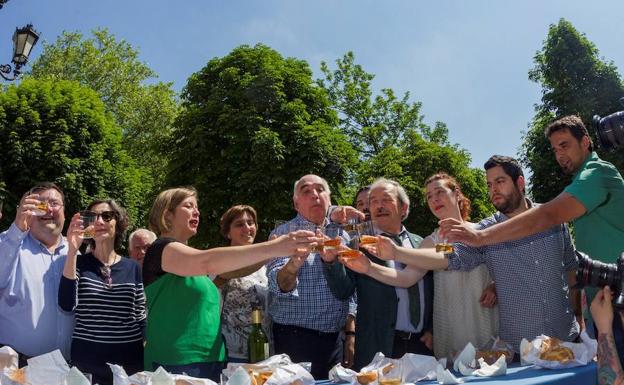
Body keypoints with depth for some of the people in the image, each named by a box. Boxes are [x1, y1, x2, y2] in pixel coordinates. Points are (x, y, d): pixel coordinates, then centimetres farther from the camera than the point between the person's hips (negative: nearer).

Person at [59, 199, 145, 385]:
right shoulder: (79, 263, -1)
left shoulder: (132, 267, 3)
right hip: (87, 360, -1)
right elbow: (67, 305, -17)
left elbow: (140, 317, 7)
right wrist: (72, 250, -20)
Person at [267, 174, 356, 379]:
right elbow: (279, 285, -20)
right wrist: (293, 264, -40)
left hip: (334, 340, 5)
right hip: (295, 339, -4)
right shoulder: (283, 234, -5)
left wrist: (351, 335, 7)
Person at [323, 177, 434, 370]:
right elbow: (343, 291, -9)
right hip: (379, 348, -3)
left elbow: (433, 293, 14)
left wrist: (432, 330, 5)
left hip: (423, 345, 3)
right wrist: (330, 260, -24)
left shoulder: (420, 244, 8)